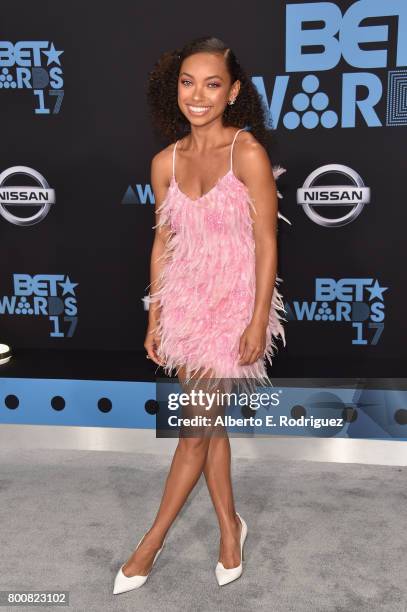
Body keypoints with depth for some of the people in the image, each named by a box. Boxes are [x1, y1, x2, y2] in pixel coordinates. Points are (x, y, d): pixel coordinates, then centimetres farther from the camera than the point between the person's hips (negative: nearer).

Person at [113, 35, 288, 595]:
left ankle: (151, 542, 22)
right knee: (208, 422, 13)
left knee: (196, 428, 2)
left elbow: (267, 243, -11)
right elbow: (162, 242, 8)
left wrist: (259, 321, -14)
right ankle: (230, 524, 34)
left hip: (234, 302, -5)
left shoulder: (247, 153, -12)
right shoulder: (166, 161, 3)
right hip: (184, 301, 5)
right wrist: (155, 317, 8)